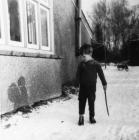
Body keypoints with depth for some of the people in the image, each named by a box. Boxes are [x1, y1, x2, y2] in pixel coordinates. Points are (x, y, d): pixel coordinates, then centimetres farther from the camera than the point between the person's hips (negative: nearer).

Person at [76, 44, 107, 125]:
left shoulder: (95, 64, -5)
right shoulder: (81, 64, 0)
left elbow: (101, 74, 2)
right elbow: (78, 75, 4)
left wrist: (104, 84, 5)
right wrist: (78, 84, -3)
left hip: (92, 86, -1)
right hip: (83, 86, 1)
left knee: (91, 102, 7)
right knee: (82, 101, 2)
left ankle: (92, 116, 22)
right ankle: (81, 116, 13)